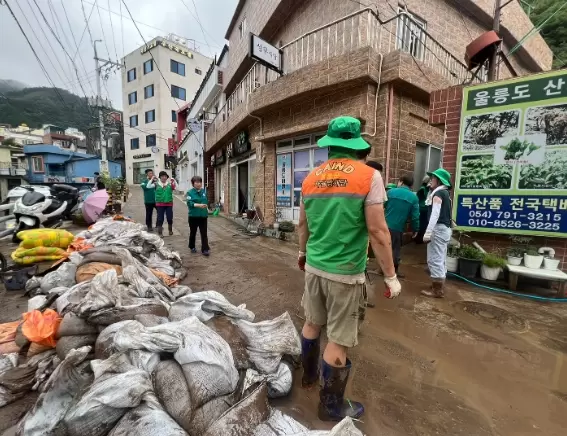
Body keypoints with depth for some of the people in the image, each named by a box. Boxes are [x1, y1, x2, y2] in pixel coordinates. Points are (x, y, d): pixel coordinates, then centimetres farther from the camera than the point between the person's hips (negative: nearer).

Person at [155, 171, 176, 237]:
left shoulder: (170, 184, 1)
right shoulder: (157, 184, 0)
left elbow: (176, 187, -11)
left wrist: (173, 181, -22)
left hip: (169, 204, 1)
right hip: (160, 204, -1)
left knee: (170, 218, 8)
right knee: (160, 219, 3)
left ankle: (170, 230, 30)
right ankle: (160, 232, 14)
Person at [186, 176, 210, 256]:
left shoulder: (204, 191, 4)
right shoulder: (190, 192, -7)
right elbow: (189, 203, -20)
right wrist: (199, 205, -33)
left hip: (203, 215, 2)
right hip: (193, 216, -2)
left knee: (204, 233, 0)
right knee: (193, 232, 14)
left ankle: (205, 249, 3)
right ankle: (192, 247, 33)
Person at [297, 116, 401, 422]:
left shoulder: (311, 178, 3)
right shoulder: (368, 176, -11)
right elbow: (377, 232, -14)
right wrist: (391, 277, -3)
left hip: (314, 267, 6)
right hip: (345, 273, -5)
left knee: (312, 323, 23)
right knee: (338, 341, 10)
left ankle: (308, 375, 46)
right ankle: (331, 406, 31)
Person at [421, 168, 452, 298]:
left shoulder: (438, 193, -11)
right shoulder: (445, 193, 17)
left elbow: (435, 214, -20)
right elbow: (443, 214, 16)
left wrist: (427, 232, -24)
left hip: (438, 229, -10)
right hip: (445, 229, 10)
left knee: (434, 259, -5)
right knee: (440, 260, 15)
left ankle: (437, 290, 0)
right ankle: (440, 287, 23)